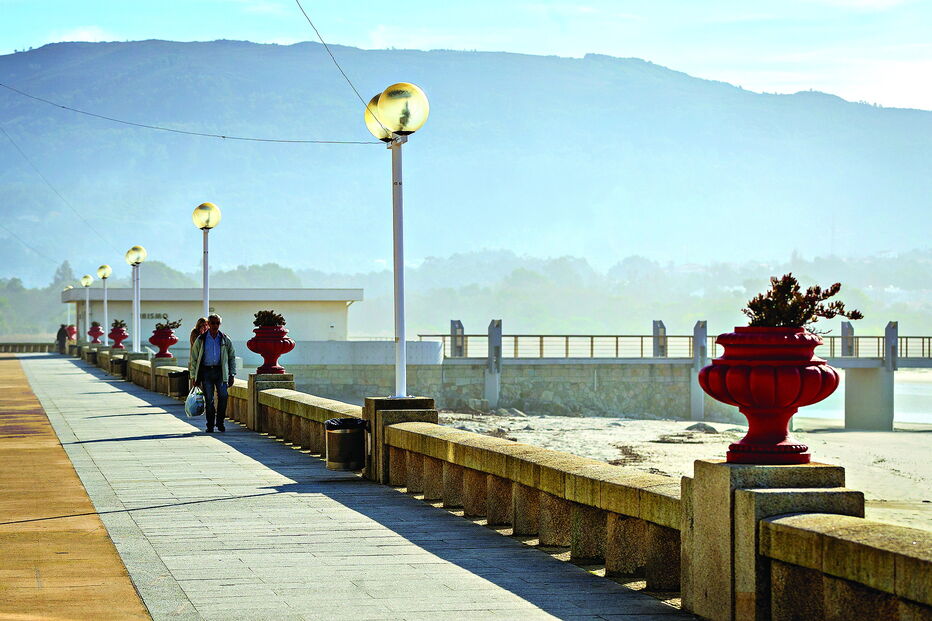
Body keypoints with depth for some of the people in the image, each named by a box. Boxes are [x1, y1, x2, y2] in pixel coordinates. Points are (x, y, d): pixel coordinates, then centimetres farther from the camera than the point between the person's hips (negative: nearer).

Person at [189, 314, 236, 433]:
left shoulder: (225, 339, 8)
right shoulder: (200, 340, 4)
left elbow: (232, 357, 13)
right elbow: (194, 359, 8)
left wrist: (231, 375, 6)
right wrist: (195, 377, 4)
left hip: (220, 371, 1)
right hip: (206, 372, -1)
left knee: (223, 396, -13)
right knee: (209, 399, -2)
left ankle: (220, 422, 2)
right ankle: (210, 425, 6)